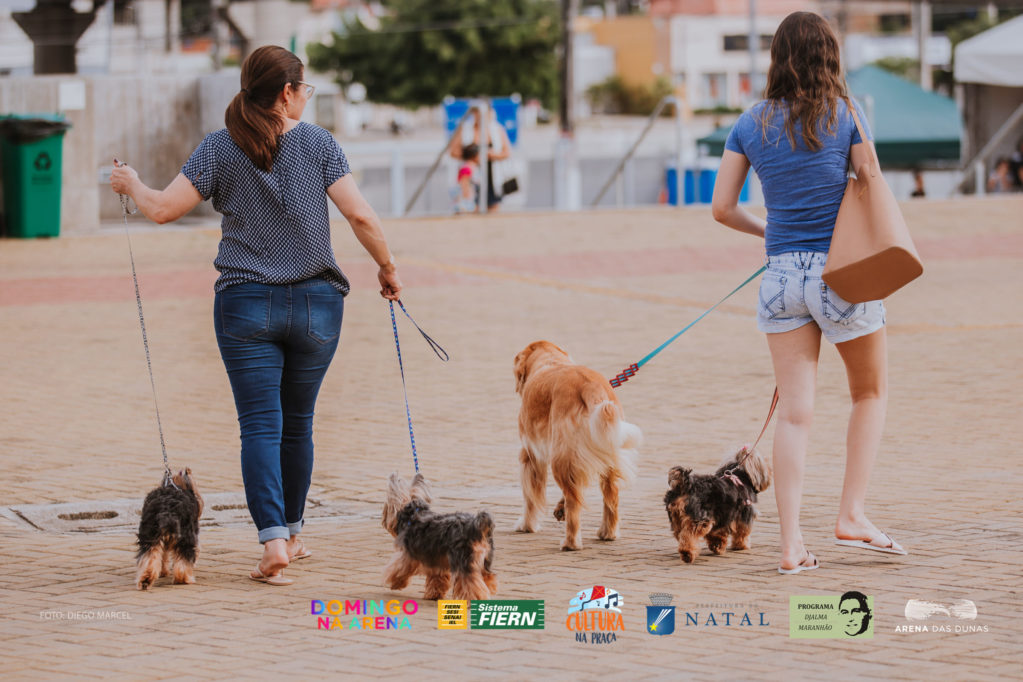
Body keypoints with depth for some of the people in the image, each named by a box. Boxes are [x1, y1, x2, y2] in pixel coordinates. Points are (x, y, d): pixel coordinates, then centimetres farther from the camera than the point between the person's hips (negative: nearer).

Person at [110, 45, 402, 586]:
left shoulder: (220, 148, -2)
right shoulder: (318, 144, -2)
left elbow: (163, 209, -4)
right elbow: (360, 217, -8)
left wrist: (131, 185, 17)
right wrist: (388, 268, 8)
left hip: (246, 307, -1)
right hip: (315, 303, 1)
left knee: (260, 426, -4)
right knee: (297, 424, 16)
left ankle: (273, 540, -19)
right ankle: (291, 534, 27)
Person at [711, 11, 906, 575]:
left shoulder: (751, 124, 4)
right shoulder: (844, 115, -5)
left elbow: (722, 207, 5)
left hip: (782, 273, 3)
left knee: (794, 411, 4)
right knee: (870, 391, 18)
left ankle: (791, 544, -2)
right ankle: (852, 515, 9)